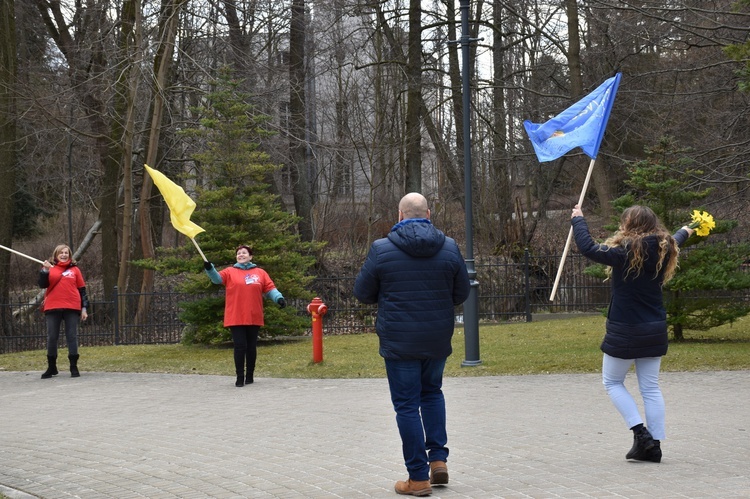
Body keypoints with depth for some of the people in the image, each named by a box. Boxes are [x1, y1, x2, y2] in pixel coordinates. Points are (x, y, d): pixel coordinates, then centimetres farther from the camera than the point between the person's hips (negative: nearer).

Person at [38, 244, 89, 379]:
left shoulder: (75, 270, 9)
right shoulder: (50, 269, 10)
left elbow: (82, 290, 10)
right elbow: (43, 284, -1)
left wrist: (84, 308, 4)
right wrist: (45, 270, -15)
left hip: (72, 308, -1)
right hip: (52, 308, 1)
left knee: (72, 336, 0)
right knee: (52, 337, 4)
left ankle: (74, 367, 3)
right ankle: (51, 367, 12)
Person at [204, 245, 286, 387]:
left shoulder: (260, 273, 9)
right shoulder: (230, 272, 6)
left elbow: (270, 288, 5)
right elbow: (217, 278, -8)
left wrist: (279, 298, -12)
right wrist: (209, 268, -27)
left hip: (254, 317, 2)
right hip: (235, 318, -2)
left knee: (252, 347, 9)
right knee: (240, 346, -5)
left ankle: (250, 375, 19)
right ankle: (240, 377, -1)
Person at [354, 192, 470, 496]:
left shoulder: (381, 250, -9)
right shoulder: (449, 248, -2)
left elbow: (362, 294, 0)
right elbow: (461, 294, 5)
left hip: (399, 340, -3)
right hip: (438, 338, 3)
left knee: (407, 404, 4)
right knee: (432, 392, 24)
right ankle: (438, 458, 14)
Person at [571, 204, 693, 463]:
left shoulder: (625, 253, -19)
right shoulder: (664, 250, 2)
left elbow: (588, 248, -20)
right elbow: (674, 243, 26)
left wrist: (578, 220, -3)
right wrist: (684, 232, 50)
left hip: (624, 330, -6)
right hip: (654, 331, 6)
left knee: (612, 382, 10)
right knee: (650, 387, 11)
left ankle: (641, 432, -4)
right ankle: (654, 445, 9)